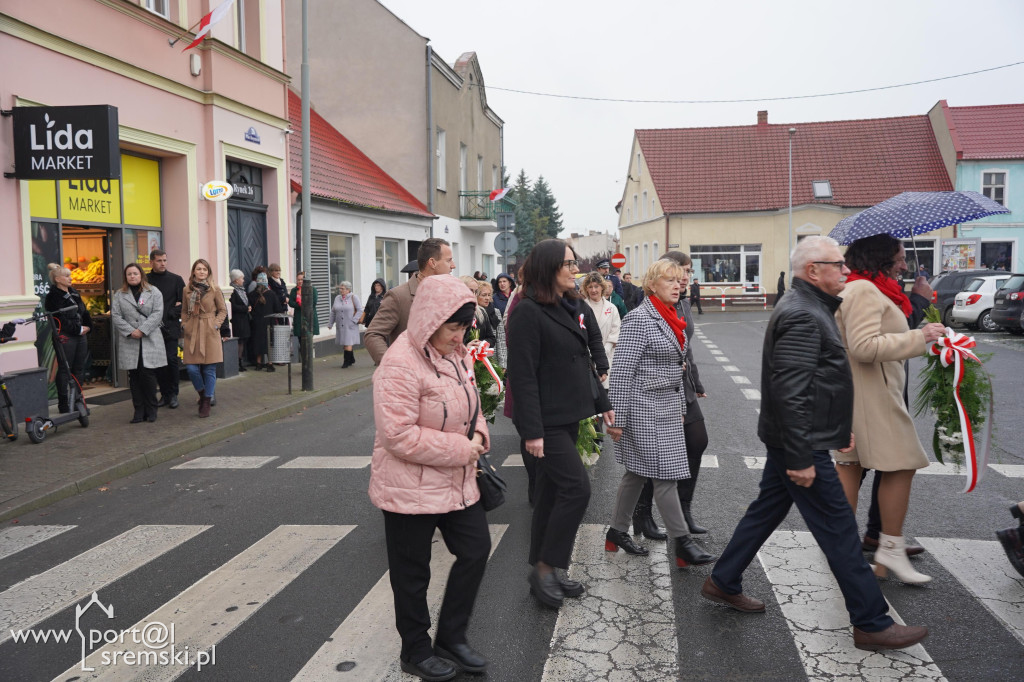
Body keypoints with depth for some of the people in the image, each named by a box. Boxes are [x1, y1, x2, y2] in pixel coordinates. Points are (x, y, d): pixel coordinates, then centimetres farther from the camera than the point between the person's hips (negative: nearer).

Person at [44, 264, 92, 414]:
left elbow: (84, 312, 17)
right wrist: (78, 329, -12)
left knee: (79, 368, 10)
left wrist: (87, 326, 3)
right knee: (65, 370, -3)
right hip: (65, 337, -7)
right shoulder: (53, 297, -8)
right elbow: (60, 319, -14)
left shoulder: (74, 293, 15)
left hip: (80, 336, 7)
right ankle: (64, 404, 2)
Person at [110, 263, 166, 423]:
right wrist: (130, 331, -9)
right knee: (134, 377, 3)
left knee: (148, 374, -5)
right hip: (129, 342, 2)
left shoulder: (154, 292, 8)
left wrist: (142, 330, -12)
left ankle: (151, 410, 6)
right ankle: (139, 410, 9)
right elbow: (115, 316, 4)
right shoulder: (119, 295, 12)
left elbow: (157, 314, -2)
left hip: (150, 341, -2)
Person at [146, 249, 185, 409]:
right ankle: (164, 394, 14)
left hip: (170, 328, -2)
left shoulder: (176, 279, 5)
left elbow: (183, 303, 2)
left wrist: (170, 313, -8)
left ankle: (173, 394, 5)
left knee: (171, 360, -5)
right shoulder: (145, 280, 7)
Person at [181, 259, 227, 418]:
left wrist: (216, 324, -5)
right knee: (191, 368, -5)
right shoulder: (187, 290, 8)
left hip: (210, 332, -2)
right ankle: (202, 394, 21)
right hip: (192, 332, 2)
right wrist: (184, 324, 3)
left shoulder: (214, 290, 1)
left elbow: (223, 310, 8)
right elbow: (184, 311, 18)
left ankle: (207, 402, 10)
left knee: (209, 369, -1)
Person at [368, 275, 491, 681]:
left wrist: (477, 434, -3)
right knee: (412, 572, 10)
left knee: (476, 550, 12)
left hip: (457, 481, 8)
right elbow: (399, 435, -28)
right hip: (410, 489, -8)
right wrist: (460, 449, -22)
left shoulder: (455, 352, 4)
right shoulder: (401, 364, -24)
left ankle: (452, 639, 30)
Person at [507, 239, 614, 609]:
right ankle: (545, 568, 4)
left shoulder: (572, 308, 12)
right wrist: (532, 430, -21)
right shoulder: (528, 311, -15)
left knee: (552, 492, 13)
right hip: (546, 421, -8)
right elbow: (522, 375, -19)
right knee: (576, 487, -10)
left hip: (569, 416, 8)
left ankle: (545, 571, 23)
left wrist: (602, 402, 16)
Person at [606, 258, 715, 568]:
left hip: (668, 407, 9)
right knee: (665, 474, -4)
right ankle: (683, 543, 5)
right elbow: (622, 371, -16)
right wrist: (616, 418, -17)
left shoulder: (671, 319, 13)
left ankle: (617, 532, 25)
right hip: (645, 408, -9)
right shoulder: (638, 319, -14)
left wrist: (681, 408, 21)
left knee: (637, 472, 14)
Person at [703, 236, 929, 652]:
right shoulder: (802, 316, -21)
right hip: (801, 445, -11)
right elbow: (790, 394, -27)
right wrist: (801, 459, -26)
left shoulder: (809, 308, 14)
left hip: (789, 441, 11)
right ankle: (872, 625, 11)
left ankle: (723, 584, 29)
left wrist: (841, 426, 25)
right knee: (839, 530, -1)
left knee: (767, 510, 18)